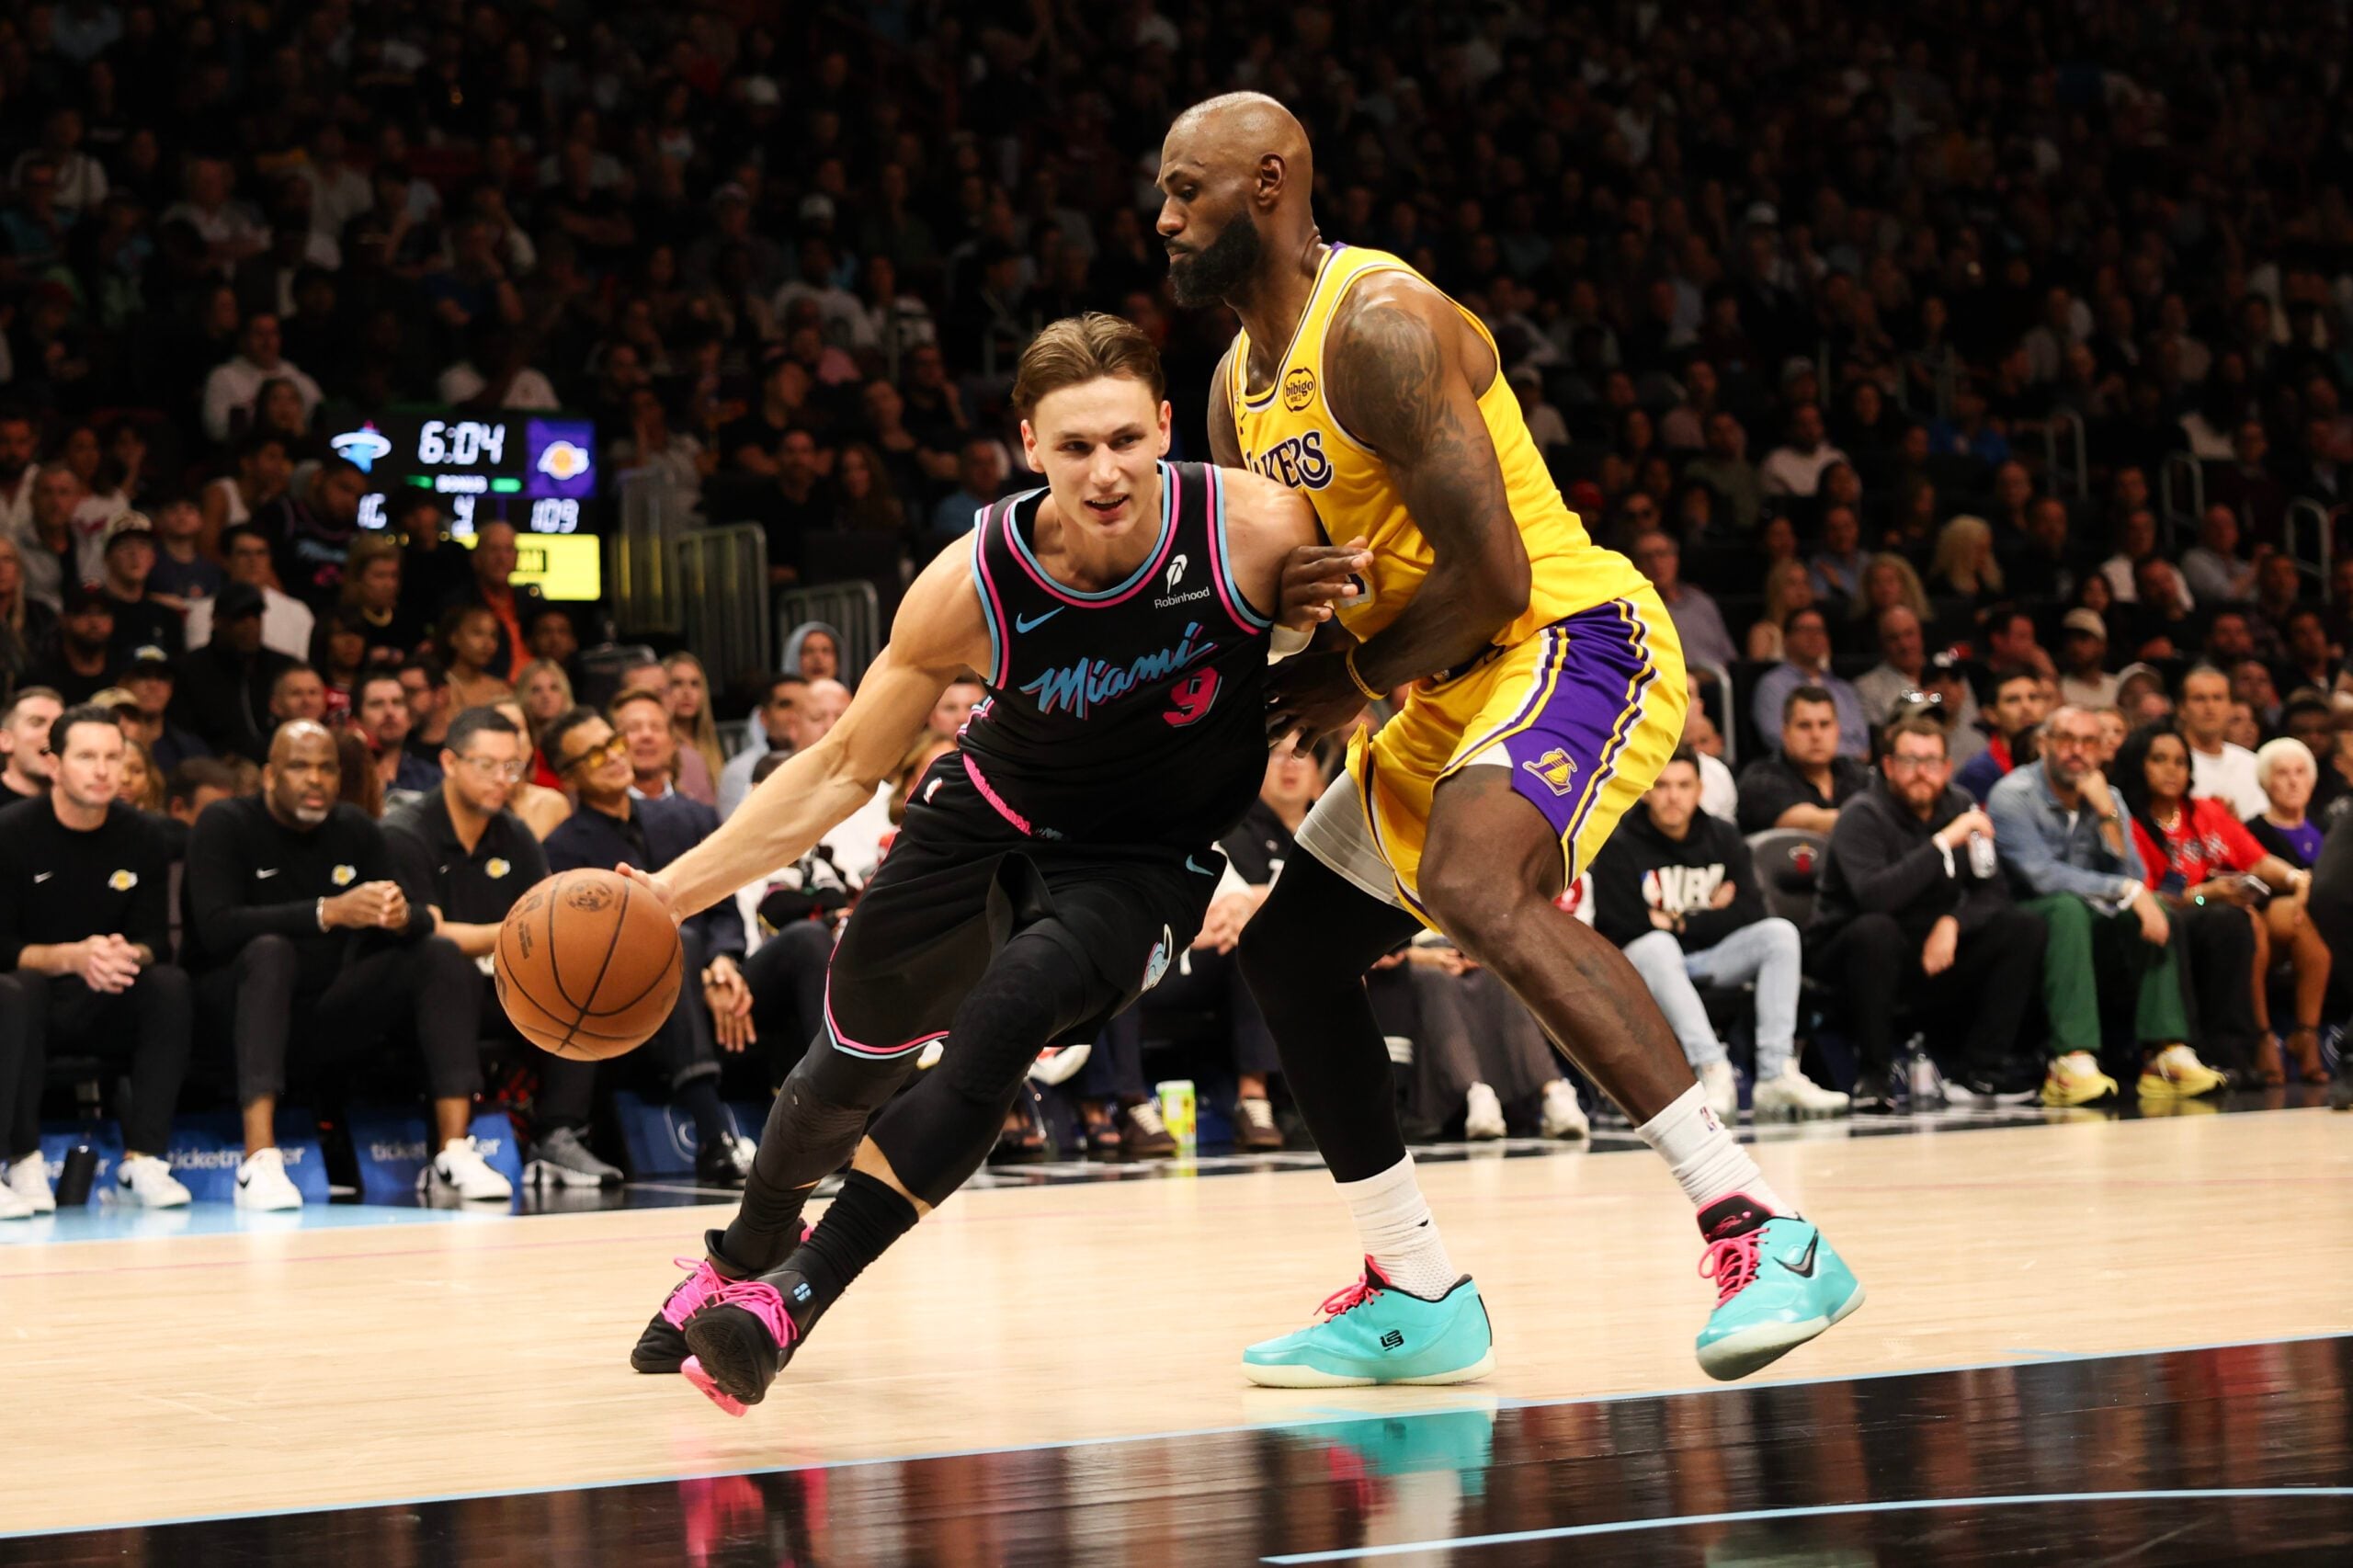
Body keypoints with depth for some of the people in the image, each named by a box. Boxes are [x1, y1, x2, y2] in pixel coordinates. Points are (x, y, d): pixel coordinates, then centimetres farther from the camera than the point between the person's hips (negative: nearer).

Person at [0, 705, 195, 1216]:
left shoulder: (139, 837, 0)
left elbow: (156, 941, -3)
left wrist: (129, 956, -27)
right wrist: (71, 958, -31)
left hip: (109, 1011, 3)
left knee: (169, 984, -26)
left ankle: (142, 1161, -27)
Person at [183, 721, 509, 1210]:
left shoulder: (357, 831, 8)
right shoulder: (224, 826, -7)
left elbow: (422, 925, 1)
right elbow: (216, 927, -23)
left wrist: (401, 917, -25)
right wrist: (329, 912, -32)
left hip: (331, 1013, 5)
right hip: (237, 1001, -5)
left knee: (440, 954, -13)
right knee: (270, 951, -36)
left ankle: (454, 1152, -25)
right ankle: (259, 1160, -46)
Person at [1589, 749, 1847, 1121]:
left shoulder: (1723, 840, 9)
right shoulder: (1620, 849, -5)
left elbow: (1751, 915, -1)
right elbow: (1621, 928, -16)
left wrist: (1681, 922, -12)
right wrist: (1709, 916, -6)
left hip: (1709, 961, 4)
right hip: (1645, 965, -4)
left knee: (1779, 932, -18)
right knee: (1657, 946, -37)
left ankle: (1776, 1074, -31)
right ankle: (1712, 1070, -50)